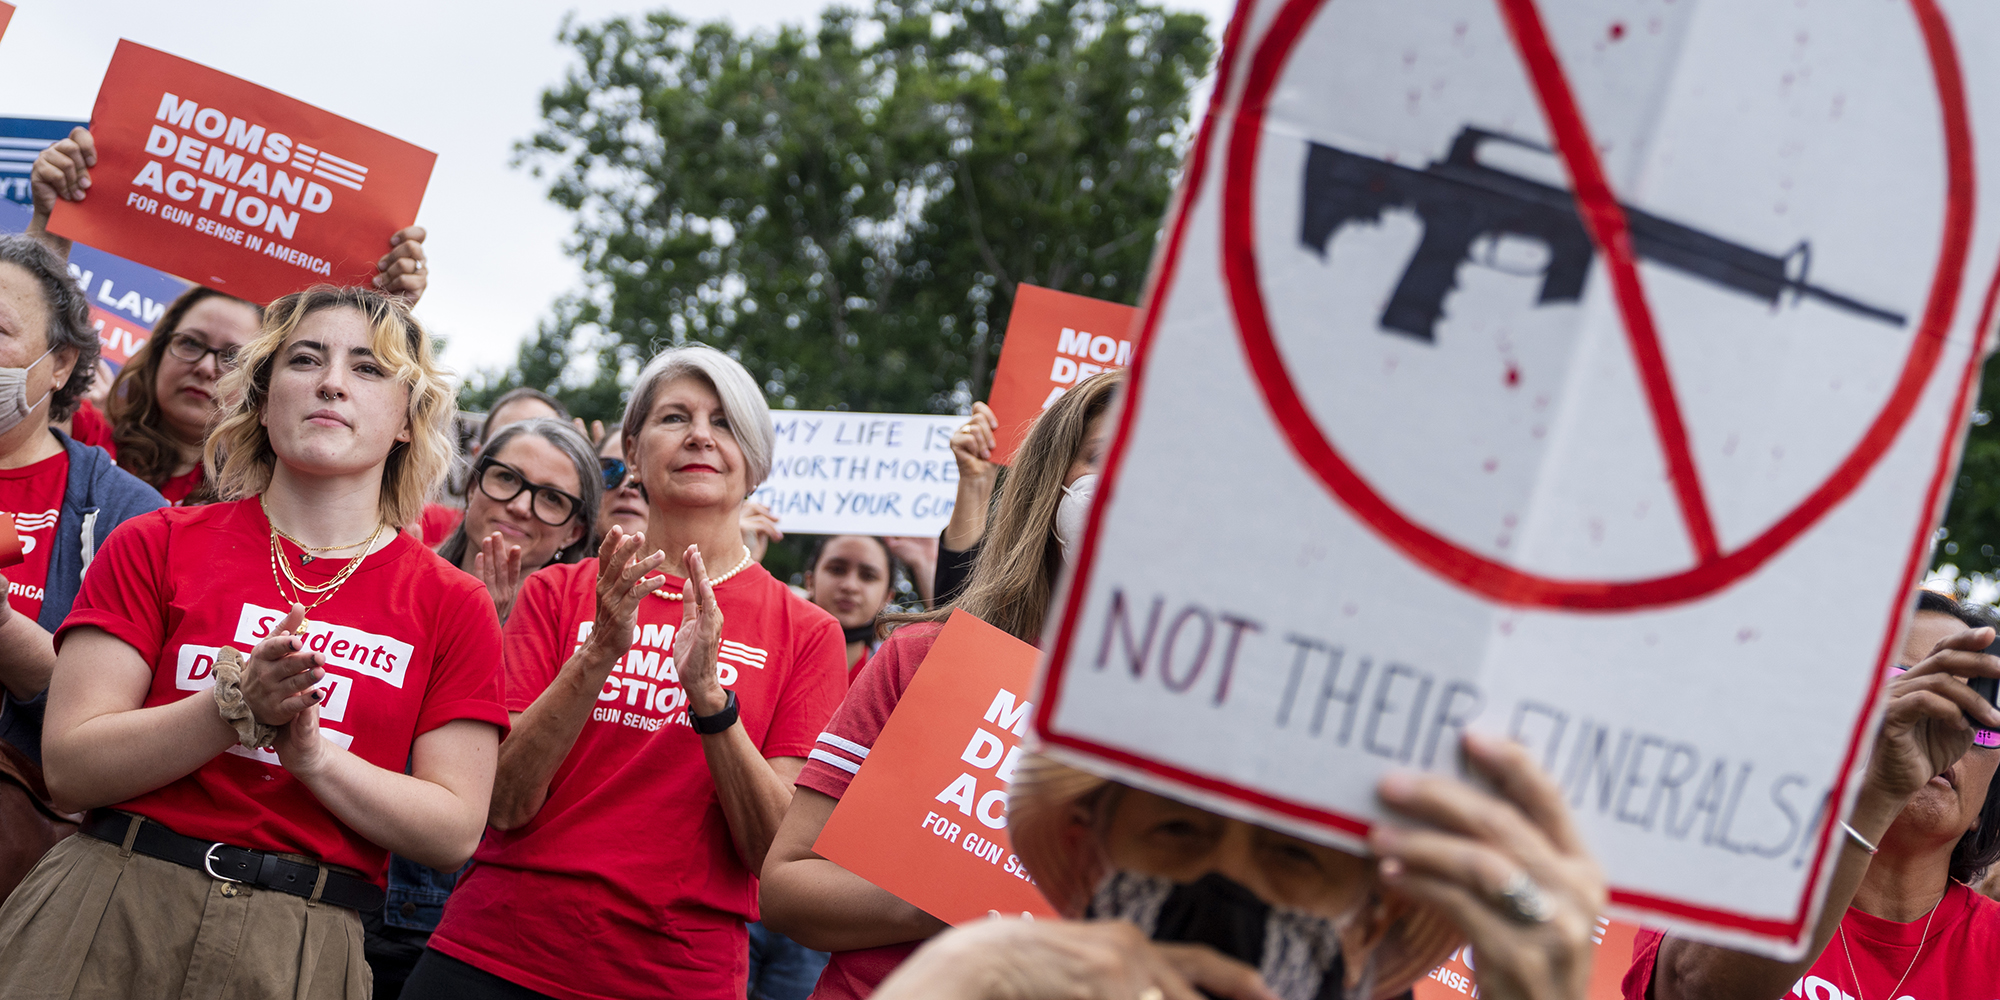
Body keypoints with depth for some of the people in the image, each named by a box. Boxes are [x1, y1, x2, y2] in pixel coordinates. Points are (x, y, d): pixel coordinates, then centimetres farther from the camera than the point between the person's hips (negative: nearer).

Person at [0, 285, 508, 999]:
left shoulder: (452, 605, 6)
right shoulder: (156, 546, 5)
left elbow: (456, 830, -1)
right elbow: (70, 766, -4)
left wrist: (311, 753, -15)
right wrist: (238, 707, -17)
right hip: (108, 914, 0)